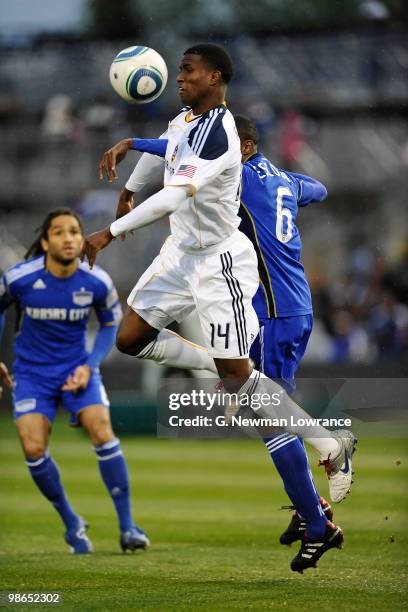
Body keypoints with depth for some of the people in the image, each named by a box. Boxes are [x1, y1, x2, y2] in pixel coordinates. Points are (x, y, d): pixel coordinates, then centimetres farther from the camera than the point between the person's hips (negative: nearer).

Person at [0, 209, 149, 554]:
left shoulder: (97, 282, -13)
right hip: (32, 371, 0)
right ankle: (72, 524, 8)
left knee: (102, 431, -20)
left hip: (77, 367, 0)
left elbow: (111, 323, 5)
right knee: (33, 448, -15)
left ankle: (127, 526, -10)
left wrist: (90, 366, -6)